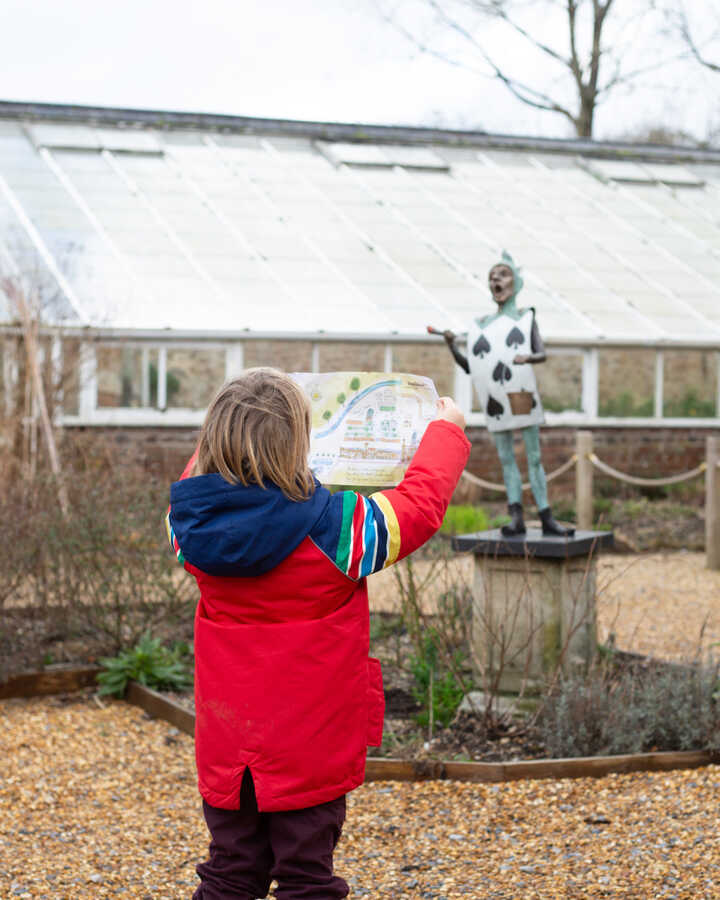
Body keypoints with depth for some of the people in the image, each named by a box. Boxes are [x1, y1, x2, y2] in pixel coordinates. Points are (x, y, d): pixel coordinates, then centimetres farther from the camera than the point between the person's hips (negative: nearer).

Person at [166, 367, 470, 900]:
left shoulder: (193, 525, -7)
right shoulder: (338, 527, -19)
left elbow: (197, 480, 18)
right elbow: (421, 504, -4)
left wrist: (228, 434, 31)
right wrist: (448, 430, 12)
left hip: (226, 751, 4)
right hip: (310, 751, -4)